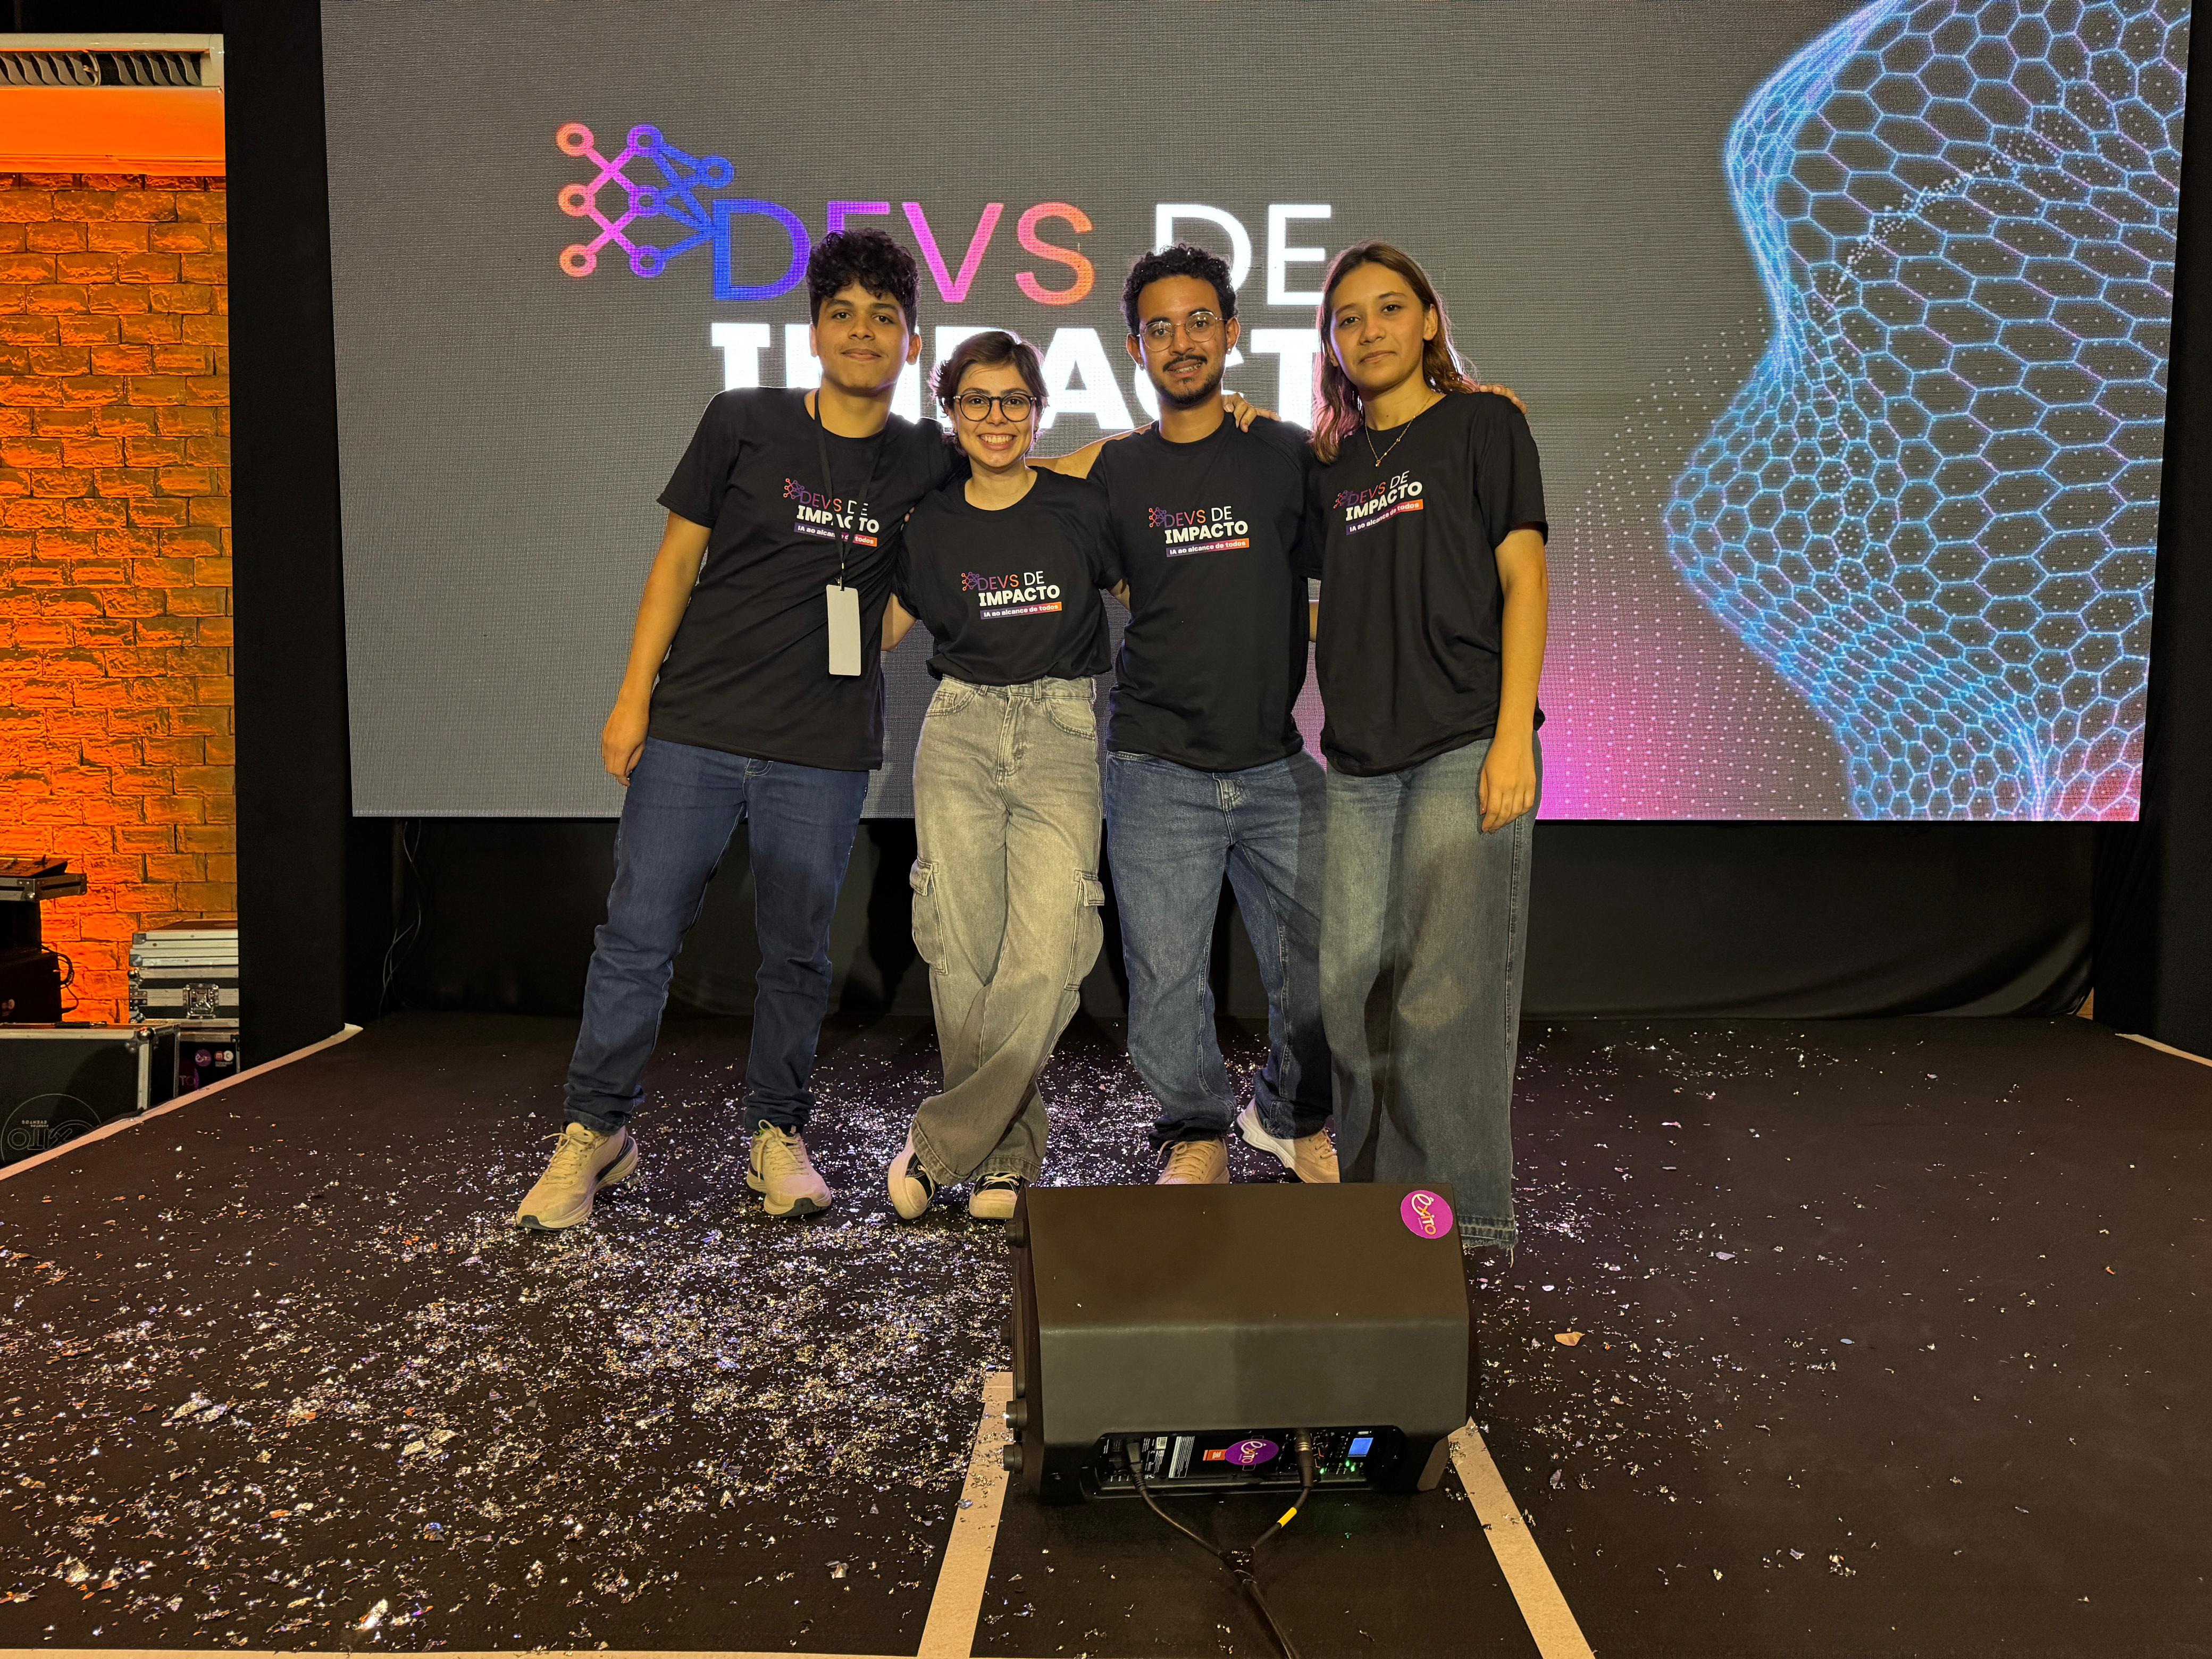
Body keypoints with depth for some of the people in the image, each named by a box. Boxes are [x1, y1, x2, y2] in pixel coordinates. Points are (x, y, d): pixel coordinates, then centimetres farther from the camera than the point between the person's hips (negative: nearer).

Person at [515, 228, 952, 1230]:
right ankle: (596, 1132, 18)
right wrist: (633, 695, 0)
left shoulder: (925, 461, 5)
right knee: (638, 934, 1)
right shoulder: (742, 424, 2)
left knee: (797, 951, 8)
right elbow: (677, 558, 4)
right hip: (693, 730, -1)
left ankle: (777, 1135, 25)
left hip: (824, 752, 1)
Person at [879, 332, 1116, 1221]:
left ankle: (939, 1142, -1)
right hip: (959, 730, 2)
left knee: (1044, 958, -15)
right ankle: (1006, 1152, 12)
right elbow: (877, 631, 18)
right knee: (964, 953, -3)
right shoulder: (931, 524, 10)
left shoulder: (1080, 508, 4)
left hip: (1061, 732, -2)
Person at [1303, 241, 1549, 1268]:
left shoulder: (1483, 424, 5)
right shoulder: (1330, 463, 17)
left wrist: (1513, 739, -11)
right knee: (1346, 986, 5)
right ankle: (1375, 1191, 23)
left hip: (1464, 745, -5)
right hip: (1359, 758, 5)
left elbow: (1522, 578, -3)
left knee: (1444, 991, -6)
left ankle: (1466, 1219, 8)